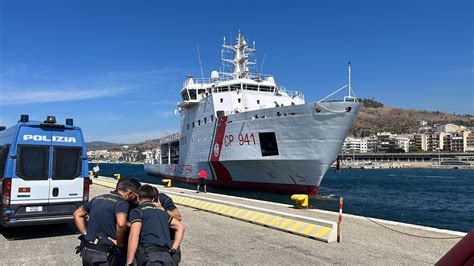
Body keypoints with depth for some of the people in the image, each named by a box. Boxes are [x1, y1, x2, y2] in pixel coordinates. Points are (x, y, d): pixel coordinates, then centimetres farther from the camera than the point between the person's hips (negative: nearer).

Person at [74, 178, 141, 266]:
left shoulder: (97, 198, 11)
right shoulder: (122, 203, -13)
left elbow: (77, 214, 20)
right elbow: (121, 224, -32)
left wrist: (86, 234, 14)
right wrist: (119, 243, -16)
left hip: (86, 251, 7)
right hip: (103, 254, -7)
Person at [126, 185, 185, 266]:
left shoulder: (137, 211, 6)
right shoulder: (162, 211, 25)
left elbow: (134, 236, -8)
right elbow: (180, 227, 27)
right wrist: (173, 249, 22)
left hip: (150, 256, -6)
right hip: (166, 255, 6)